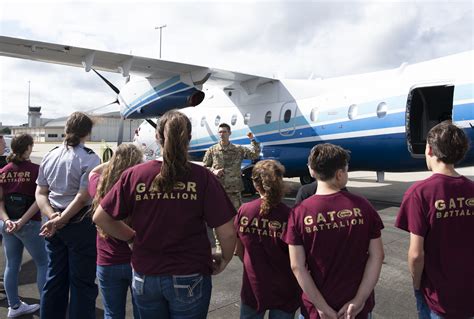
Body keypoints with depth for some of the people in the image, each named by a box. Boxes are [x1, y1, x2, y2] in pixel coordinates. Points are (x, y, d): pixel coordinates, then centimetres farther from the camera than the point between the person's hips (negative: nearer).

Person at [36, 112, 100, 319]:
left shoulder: (50, 156, 6)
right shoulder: (90, 158, -13)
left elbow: (40, 193, 5)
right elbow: (83, 197, -18)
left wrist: (52, 216, -6)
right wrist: (60, 221, -14)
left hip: (54, 226, 6)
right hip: (80, 225, -6)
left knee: (55, 279, 18)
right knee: (82, 283, 5)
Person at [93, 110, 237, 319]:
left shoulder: (134, 175, -9)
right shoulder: (202, 177, -14)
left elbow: (99, 217, -1)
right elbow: (227, 232, -13)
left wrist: (133, 237, 10)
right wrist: (225, 259, 5)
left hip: (145, 276, 2)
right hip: (189, 278, -2)